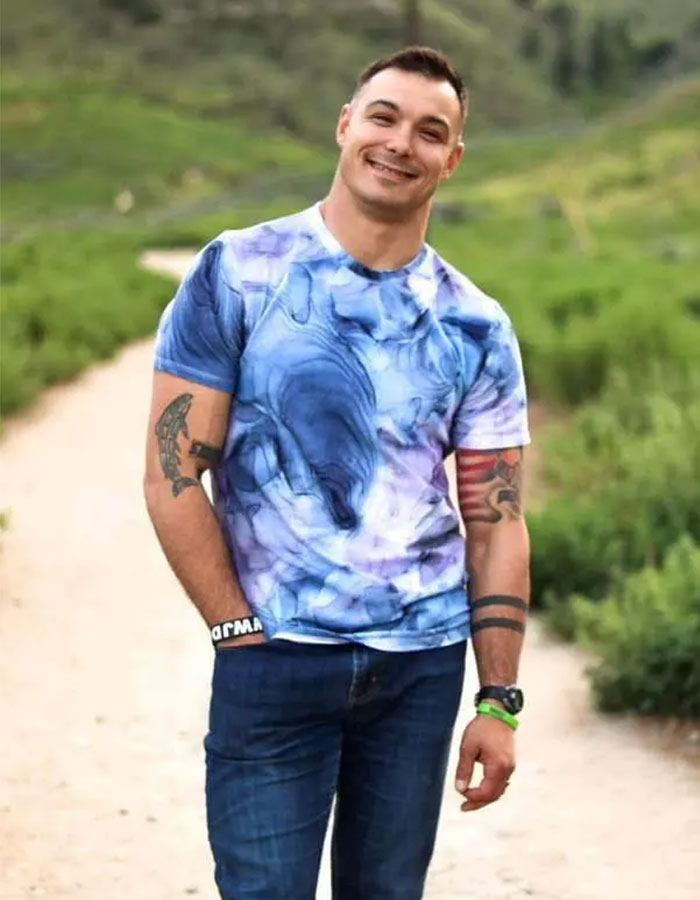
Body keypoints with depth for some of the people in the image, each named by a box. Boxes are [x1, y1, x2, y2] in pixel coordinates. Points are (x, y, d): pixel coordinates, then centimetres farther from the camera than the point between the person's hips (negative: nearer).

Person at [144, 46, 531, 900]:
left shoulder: (476, 327, 6)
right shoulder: (237, 274, -3)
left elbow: (495, 519, 6)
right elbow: (172, 476, -5)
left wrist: (500, 701, 1)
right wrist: (242, 637, -9)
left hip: (426, 663, 3)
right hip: (275, 659, -3)